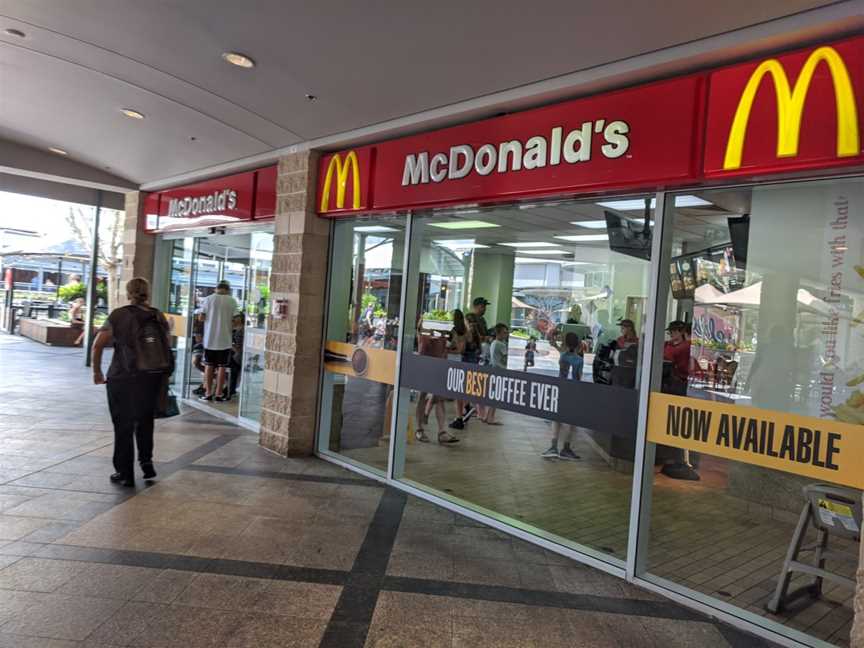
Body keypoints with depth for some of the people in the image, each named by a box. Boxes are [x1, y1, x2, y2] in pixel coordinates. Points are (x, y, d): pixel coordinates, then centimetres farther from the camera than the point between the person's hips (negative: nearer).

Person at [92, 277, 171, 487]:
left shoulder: (119, 315, -6)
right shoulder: (159, 317, 4)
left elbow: (97, 346, -9)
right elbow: (167, 348, 6)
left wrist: (97, 371, 4)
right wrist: (162, 373, 17)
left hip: (123, 379, -3)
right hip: (152, 378, 3)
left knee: (123, 425, 9)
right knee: (145, 420, 24)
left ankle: (125, 473, 15)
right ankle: (146, 460, 14)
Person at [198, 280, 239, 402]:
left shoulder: (209, 299, -2)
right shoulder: (232, 301, -4)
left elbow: (201, 317, -3)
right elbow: (234, 320, -6)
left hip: (210, 339, 1)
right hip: (225, 339, -1)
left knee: (209, 366, 10)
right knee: (222, 367, 5)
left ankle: (208, 393, 11)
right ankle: (218, 394, 7)